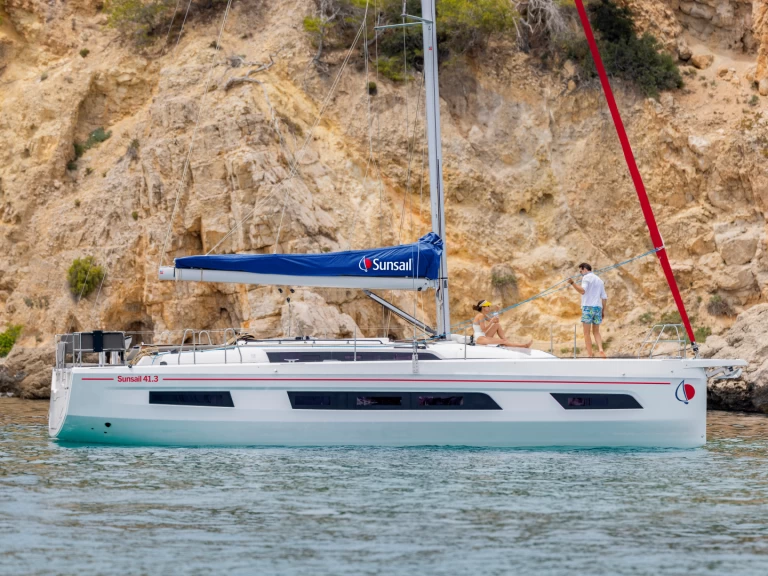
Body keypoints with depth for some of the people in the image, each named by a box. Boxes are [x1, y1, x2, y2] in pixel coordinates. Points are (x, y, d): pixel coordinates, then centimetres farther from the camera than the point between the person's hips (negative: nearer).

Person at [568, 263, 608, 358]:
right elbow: (604, 298, 18)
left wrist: (573, 283, -27)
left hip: (588, 307, -6)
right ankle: (600, 349, -11)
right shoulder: (599, 280, 21)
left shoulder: (586, 278, -1)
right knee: (596, 332, 13)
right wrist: (603, 311, 22)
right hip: (598, 307, 6)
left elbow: (583, 291, -19)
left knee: (587, 333, -2)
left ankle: (590, 355, -9)